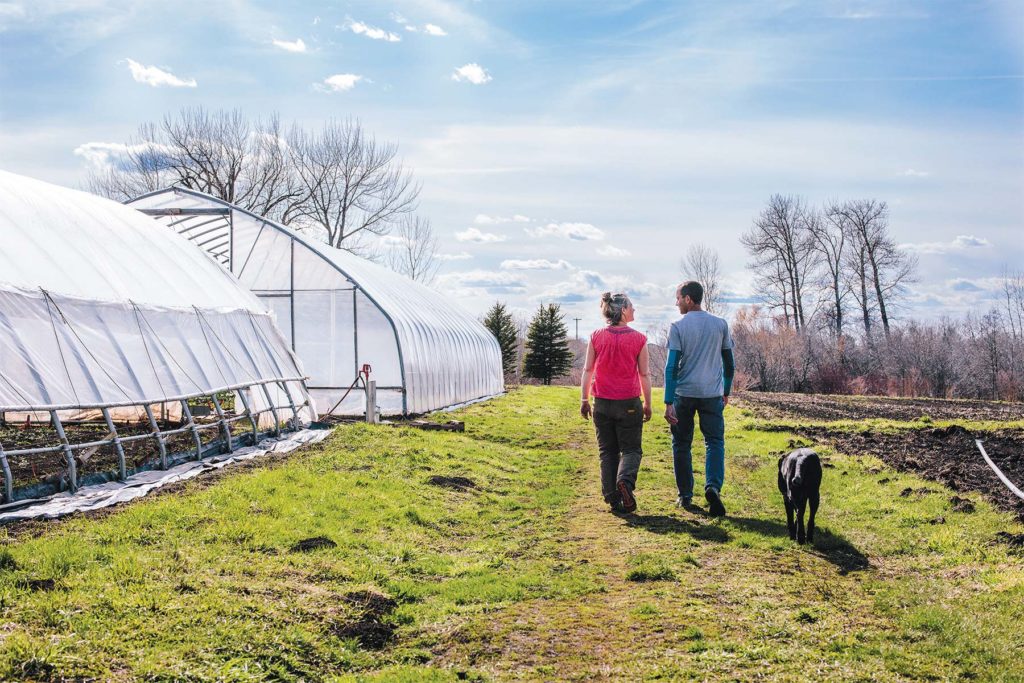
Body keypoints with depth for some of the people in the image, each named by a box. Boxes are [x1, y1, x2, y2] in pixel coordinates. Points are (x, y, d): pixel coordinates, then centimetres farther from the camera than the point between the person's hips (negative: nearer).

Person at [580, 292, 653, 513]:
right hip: (629, 404, -2)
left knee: (607, 451, 12)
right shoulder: (638, 339, -6)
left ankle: (613, 499, 9)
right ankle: (625, 480, -20)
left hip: (602, 403, 2)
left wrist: (584, 400, 9)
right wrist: (647, 404, 6)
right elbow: (645, 374, -3)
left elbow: (588, 370, 2)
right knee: (631, 449, 9)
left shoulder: (596, 337, -1)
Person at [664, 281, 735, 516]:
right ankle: (713, 486, -19)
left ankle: (685, 495, 15)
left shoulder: (678, 327, -4)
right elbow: (729, 364, 10)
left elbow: (671, 366, -10)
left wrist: (668, 403, -10)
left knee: (681, 444, 11)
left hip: (684, 393, -2)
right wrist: (726, 392, 24)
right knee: (715, 442, 5)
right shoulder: (720, 325, 6)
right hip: (712, 394, 2)